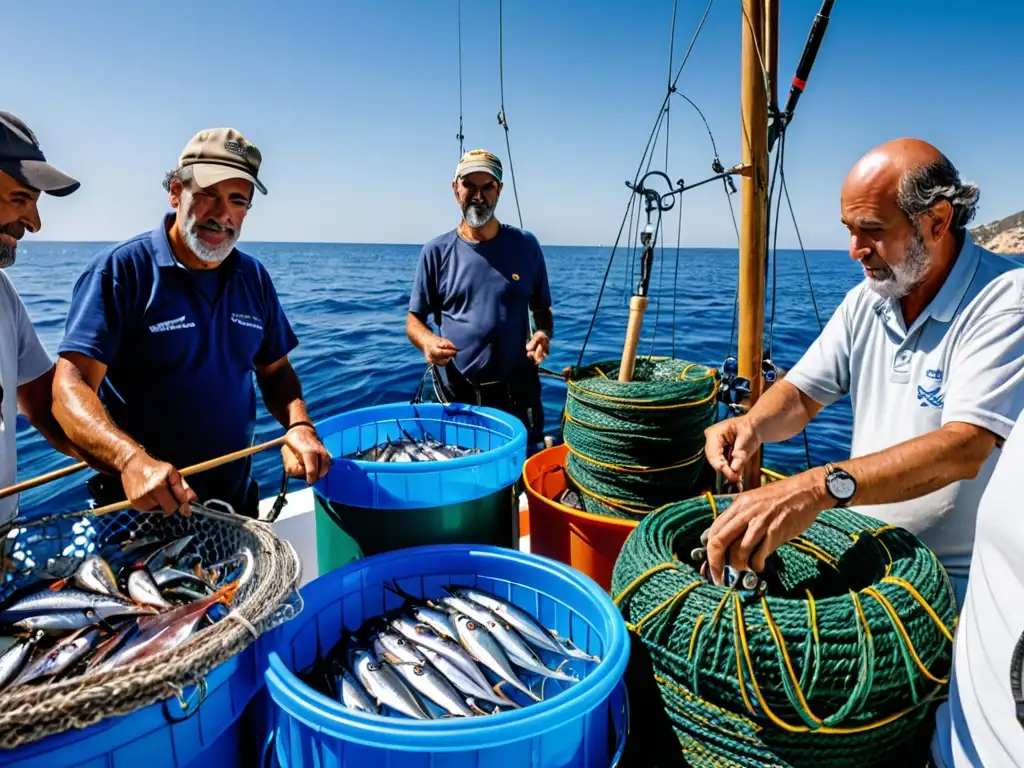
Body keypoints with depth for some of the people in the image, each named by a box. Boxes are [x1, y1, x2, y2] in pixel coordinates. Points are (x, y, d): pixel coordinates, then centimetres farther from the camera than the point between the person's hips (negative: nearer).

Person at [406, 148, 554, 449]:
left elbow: (542, 310, 10)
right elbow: (414, 319, 5)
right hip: (456, 393, -1)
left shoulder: (525, 245, 2)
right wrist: (427, 341, -17)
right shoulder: (436, 252, -1)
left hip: (517, 390, 1)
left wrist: (543, 334, -12)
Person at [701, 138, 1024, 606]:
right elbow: (801, 396, 5)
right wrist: (752, 425, -19)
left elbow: (964, 448, -29)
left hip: (957, 579, -5)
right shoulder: (865, 301, 5)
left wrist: (821, 487, -44)